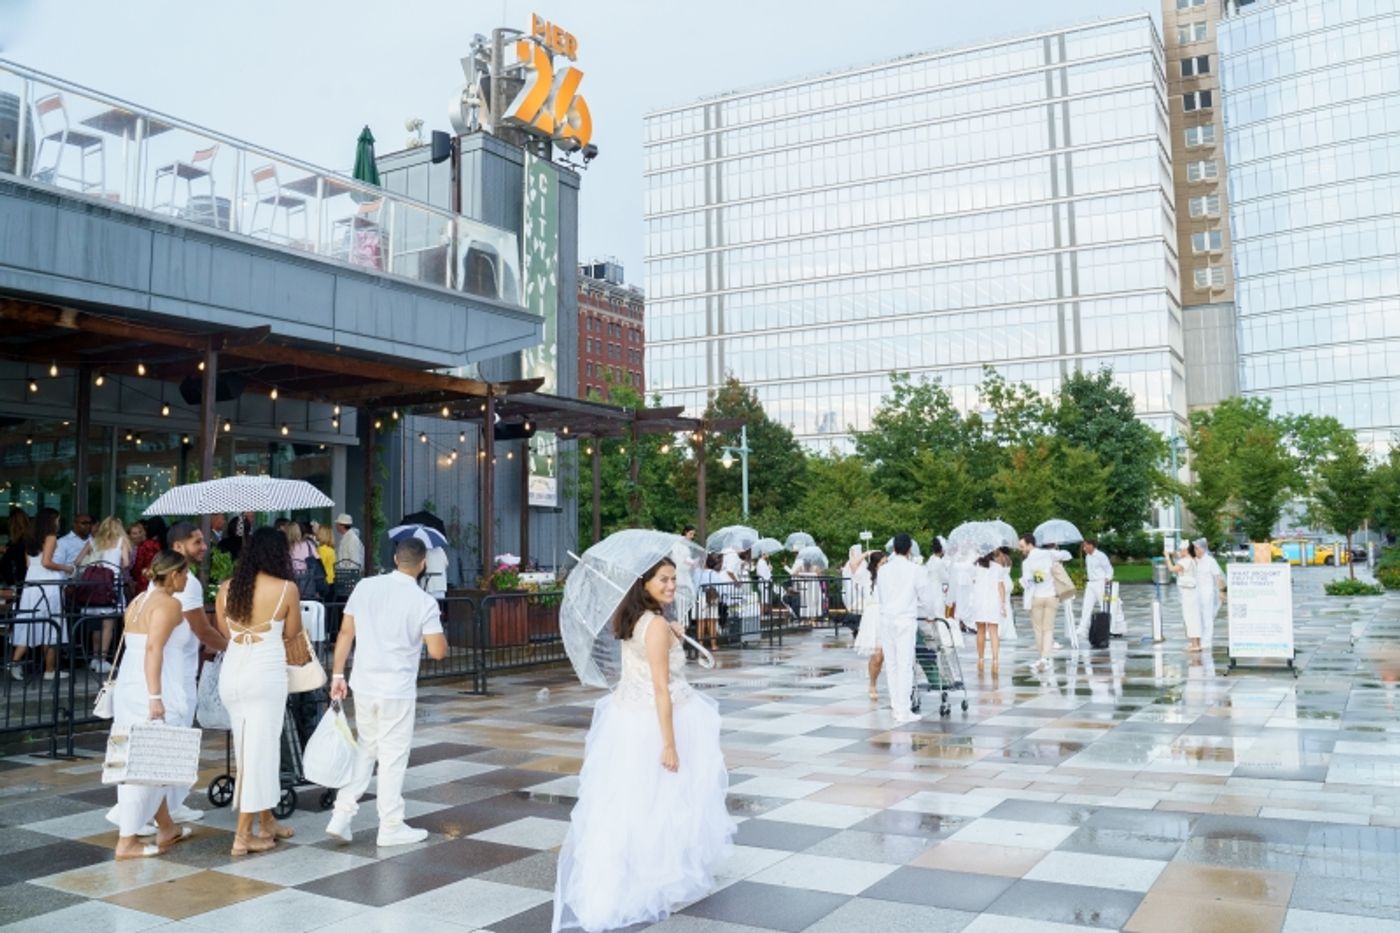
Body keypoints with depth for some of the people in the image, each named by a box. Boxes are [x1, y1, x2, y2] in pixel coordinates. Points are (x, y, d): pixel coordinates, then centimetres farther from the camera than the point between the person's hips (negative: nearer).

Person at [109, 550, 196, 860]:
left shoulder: (138, 601, 16)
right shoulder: (168, 604, -11)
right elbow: (154, 649, -21)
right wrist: (156, 697, -26)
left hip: (129, 684, 9)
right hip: (152, 690, -9)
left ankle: (165, 828, 28)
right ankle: (127, 841, 1)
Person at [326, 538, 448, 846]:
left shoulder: (365, 587, 0)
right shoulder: (424, 602, -12)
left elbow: (346, 632, 3)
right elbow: (438, 651, -13)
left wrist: (338, 674, 11)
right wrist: (437, 625, 6)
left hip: (363, 685, 4)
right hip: (397, 690, -4)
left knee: (366, 748, 21)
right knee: (393, 757, 7)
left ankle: (342, 815, 17)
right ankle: (391, 827, 17)